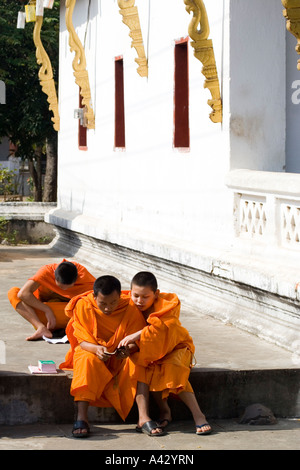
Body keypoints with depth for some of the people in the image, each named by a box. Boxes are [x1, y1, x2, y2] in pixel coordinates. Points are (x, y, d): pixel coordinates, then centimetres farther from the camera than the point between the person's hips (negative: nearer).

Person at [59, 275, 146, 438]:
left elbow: (136, 342, -13)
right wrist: (97, 349, -37)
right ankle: (81, 417, -44)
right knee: (87, 361, -35)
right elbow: (83, 342, -14)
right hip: (91, 352, -1)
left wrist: (128, 350, -39)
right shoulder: (83, 306, -13)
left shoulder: (131, 308, -13)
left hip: (121, 359, 1)